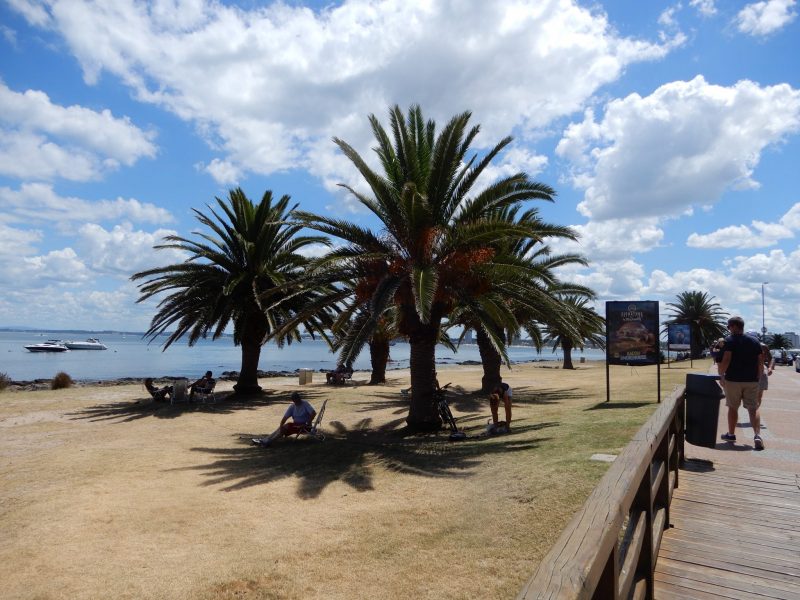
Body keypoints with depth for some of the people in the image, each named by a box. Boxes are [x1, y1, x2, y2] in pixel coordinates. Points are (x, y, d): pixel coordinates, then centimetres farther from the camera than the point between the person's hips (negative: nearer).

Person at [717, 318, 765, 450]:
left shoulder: (730, 340, -8)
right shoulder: (755, 341, 7)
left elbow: (726, 360, -17)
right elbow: (760, 362, 6)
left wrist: (721, 373, -4)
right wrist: (758, 377, 15)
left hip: (733, 379, -3)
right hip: (752, 380, 3)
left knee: (733, 407, 9)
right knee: (753, 408, 4)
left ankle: (731, 434, 21)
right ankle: (757, 435, -12)